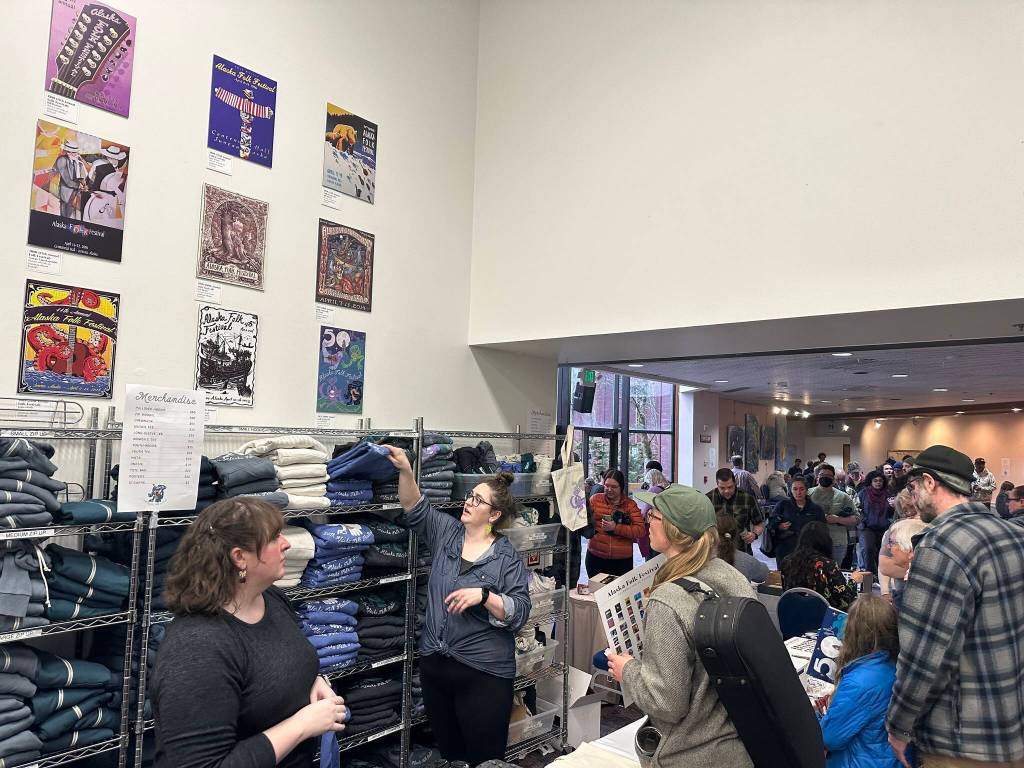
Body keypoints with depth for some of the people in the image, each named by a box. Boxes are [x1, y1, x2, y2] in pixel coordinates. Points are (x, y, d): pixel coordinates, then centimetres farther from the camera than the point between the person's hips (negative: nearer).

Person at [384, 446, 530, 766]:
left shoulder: (507, 557, -8)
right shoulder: (447, 532, 4)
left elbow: (520, 612, -12)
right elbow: (415, 508, -1)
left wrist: (483, 595, -25)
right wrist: (405, 471, -16)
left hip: (483, 673, -4)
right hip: (434, 664, 5)